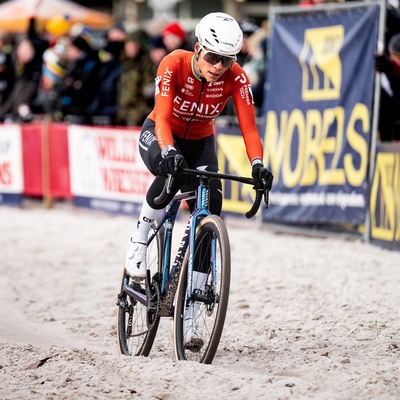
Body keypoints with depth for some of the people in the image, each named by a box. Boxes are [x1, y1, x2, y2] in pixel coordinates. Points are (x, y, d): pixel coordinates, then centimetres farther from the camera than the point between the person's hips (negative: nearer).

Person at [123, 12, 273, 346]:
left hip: (200, 142, 3)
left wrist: (257, 164, -45)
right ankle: (139, 242, -14)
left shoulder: (236, 77, -23)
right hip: (159, 135, -3)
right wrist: (169, 151, -56)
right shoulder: (174, 64, -29)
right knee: (173, 171, -39)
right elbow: (163, 117, -37)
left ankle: (189, 314, -5)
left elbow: (248, 126, -28)